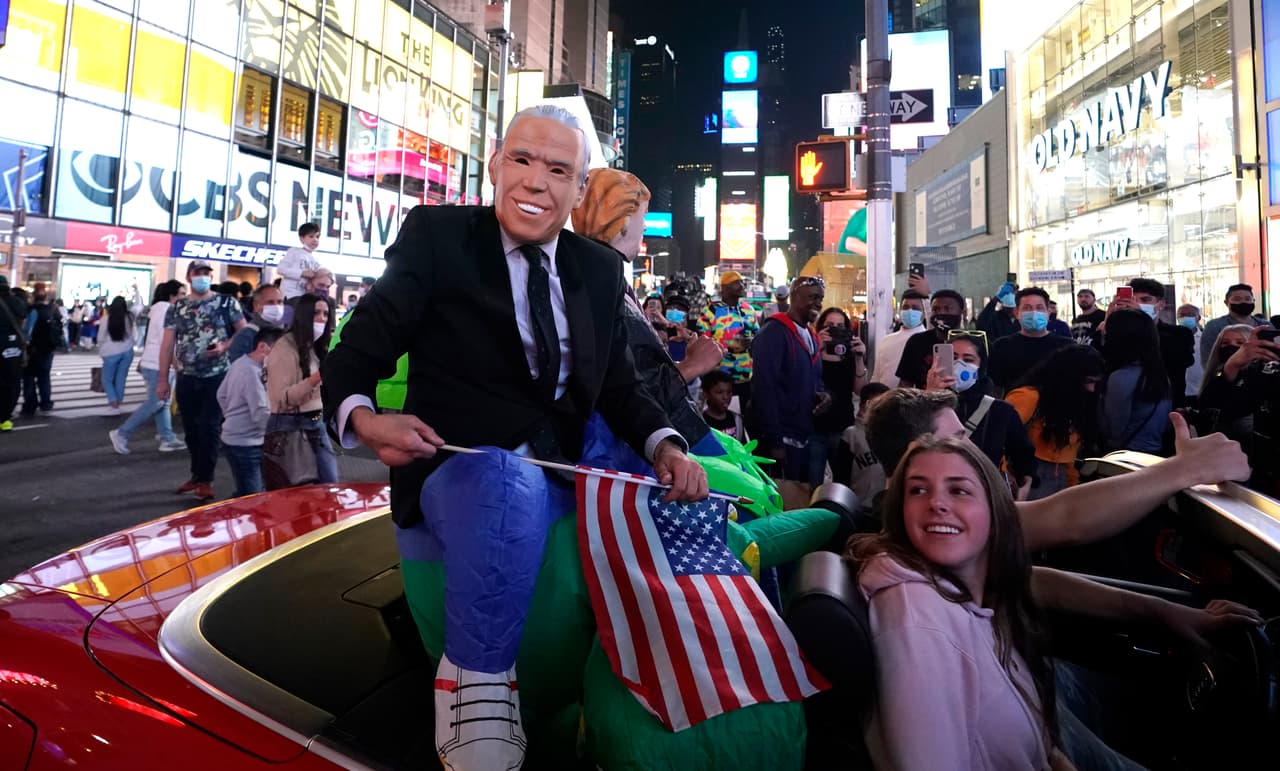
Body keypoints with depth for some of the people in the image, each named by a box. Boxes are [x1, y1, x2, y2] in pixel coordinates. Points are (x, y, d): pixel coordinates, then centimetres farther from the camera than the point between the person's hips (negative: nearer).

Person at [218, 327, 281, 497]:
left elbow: (222, 395, 19)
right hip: (245, 444, -10)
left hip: (233, 437, 10)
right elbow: (261, 415, -24)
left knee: (244, 495, 17)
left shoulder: (239, 363, 7)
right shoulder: (252, 373, -22)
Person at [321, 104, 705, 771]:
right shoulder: (436, 236, 1)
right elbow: (355, 356, -2)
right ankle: (474, 694, -18)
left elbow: (619, 387, 13)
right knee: (513, 489, -39)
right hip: (457, 473, -5)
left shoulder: (600, 271, 13)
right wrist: (363, 418, -25)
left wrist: (665, 444, -8)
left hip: (558, 478, 5)